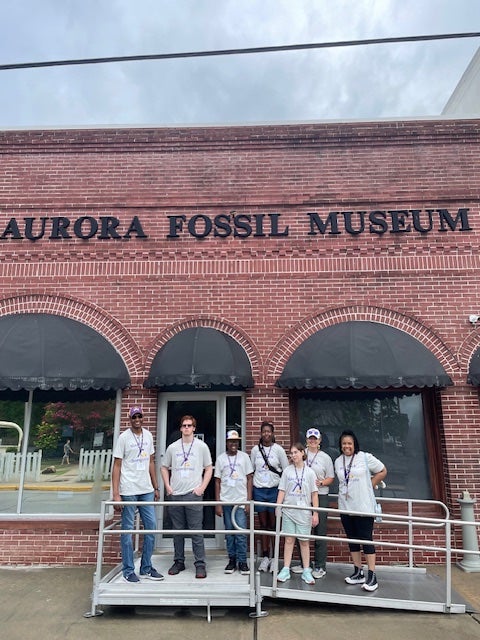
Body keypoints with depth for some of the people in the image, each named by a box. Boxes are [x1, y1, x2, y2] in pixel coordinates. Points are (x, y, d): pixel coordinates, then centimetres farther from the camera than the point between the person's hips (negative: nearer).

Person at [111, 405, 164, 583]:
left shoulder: (148, 435, 7)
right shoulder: (123, 437, -8)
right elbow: (116, 466, -8)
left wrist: (156, 487, 12)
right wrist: (115, 494, -14)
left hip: (147, 490, 5)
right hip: (128, 491, -5)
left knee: (151, 526, 8)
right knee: (127, 530, 4)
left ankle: (146, 568, 22)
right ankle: (128, 571, 18)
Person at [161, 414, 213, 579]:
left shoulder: (201, 446, 2)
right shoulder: (172, 447, 8)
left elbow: (209, 469, 5)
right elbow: (164, 468, 16)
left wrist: (202, 488, -5)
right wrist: (167, 486, 5)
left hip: (193, 494, -3)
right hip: (175, 495, 3)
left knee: (196, 531, -1)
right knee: (178, 531, 12)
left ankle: (200, 564, 8)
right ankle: (179, 562, 25)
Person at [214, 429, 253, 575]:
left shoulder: (244, 457, 1)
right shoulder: (221, 458, 3)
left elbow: (249, 479, 3)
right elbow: (217, 482, 5)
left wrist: (248, 501, -3)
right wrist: (218, 504, 1)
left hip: (241, 500, -1)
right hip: (226, 501, 1)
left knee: (241, 532, -3)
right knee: (229, 531, 8)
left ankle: (242, 561, 10)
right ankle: (232, 560, 21)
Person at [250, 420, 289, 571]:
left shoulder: (278, 449, -3)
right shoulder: (255, 450, 3)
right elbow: (251, 471, 10)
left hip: (274, 490, -2)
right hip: (259, 490, 2)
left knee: (274, 524, 2)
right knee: (263, 524, 9)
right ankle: (265, 557, 19)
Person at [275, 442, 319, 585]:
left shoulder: (309, 472, -1)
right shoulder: (287, 471, 2)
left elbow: (314, 494, 0)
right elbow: (282, 491, 4)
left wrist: (315, 514, -2)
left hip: (304, 512, -1)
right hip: (288, 511, 1)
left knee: (304, 541, 7)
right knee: (289, 540, 6)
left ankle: (306, 571, 18)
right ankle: (285, 570, 14)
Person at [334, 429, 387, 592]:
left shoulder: (365, 457, -8)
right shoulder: (338, 461, 7)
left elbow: (382, 471, 0)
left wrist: (368, 485, -4)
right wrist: (346, 490, 7)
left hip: (364, 506, -5)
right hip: (345, 507, 6)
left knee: (366, 540, -3)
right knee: (352, 540, 13)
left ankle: (372, 576, 5)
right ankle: (358, 573, 25)